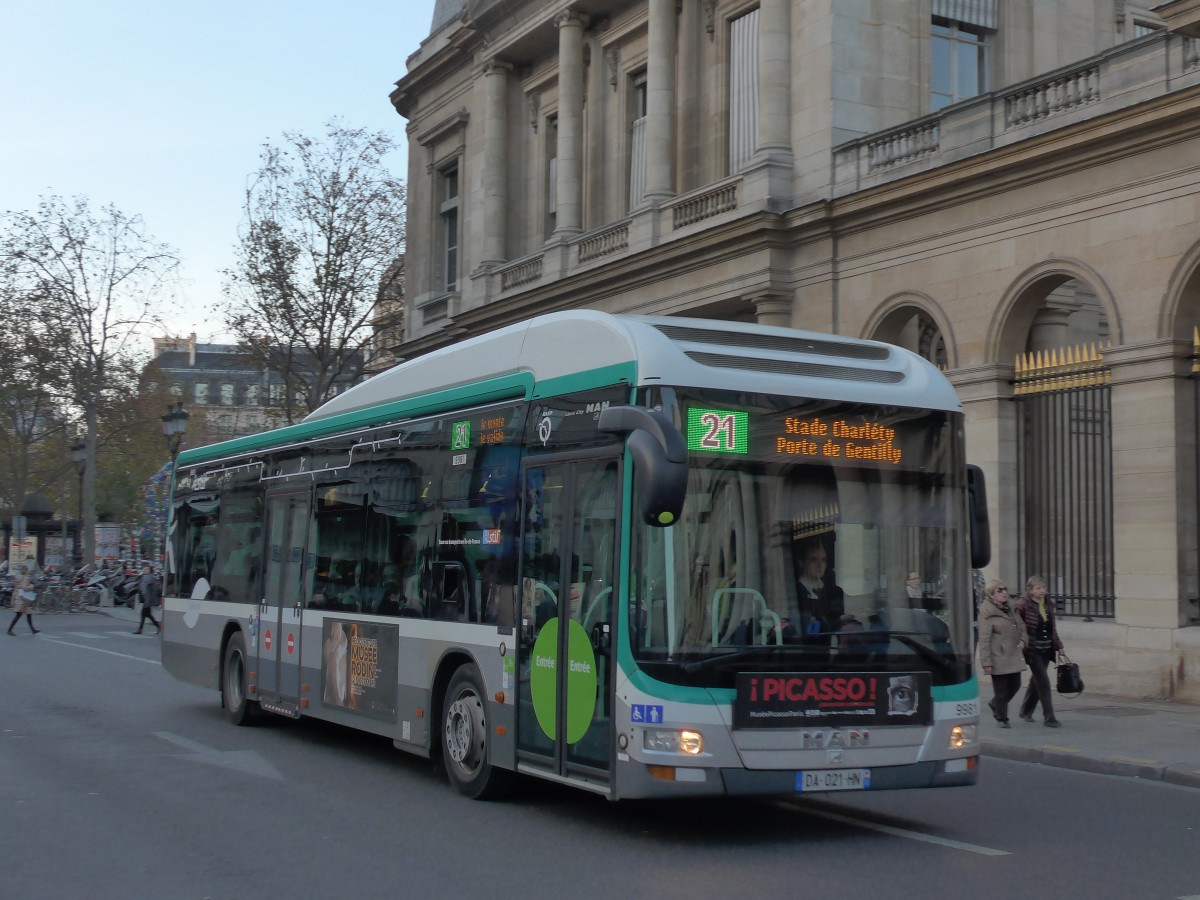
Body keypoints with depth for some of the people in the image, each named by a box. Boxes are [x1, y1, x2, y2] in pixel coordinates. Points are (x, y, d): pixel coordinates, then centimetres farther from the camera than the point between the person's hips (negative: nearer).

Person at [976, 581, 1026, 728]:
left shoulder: (1011, 609, 12)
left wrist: (1023, 640, -1)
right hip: (999, 659, -7)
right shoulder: (987, 614, -11)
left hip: (1014, 656, 7)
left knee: (1015, 685, 13)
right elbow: (984, 640, -14)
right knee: (1001, 690, 1)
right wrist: (986, 662, -17)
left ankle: (995, 704, 38)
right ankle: (1002, 718, 17)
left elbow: (1022, 626, 21)